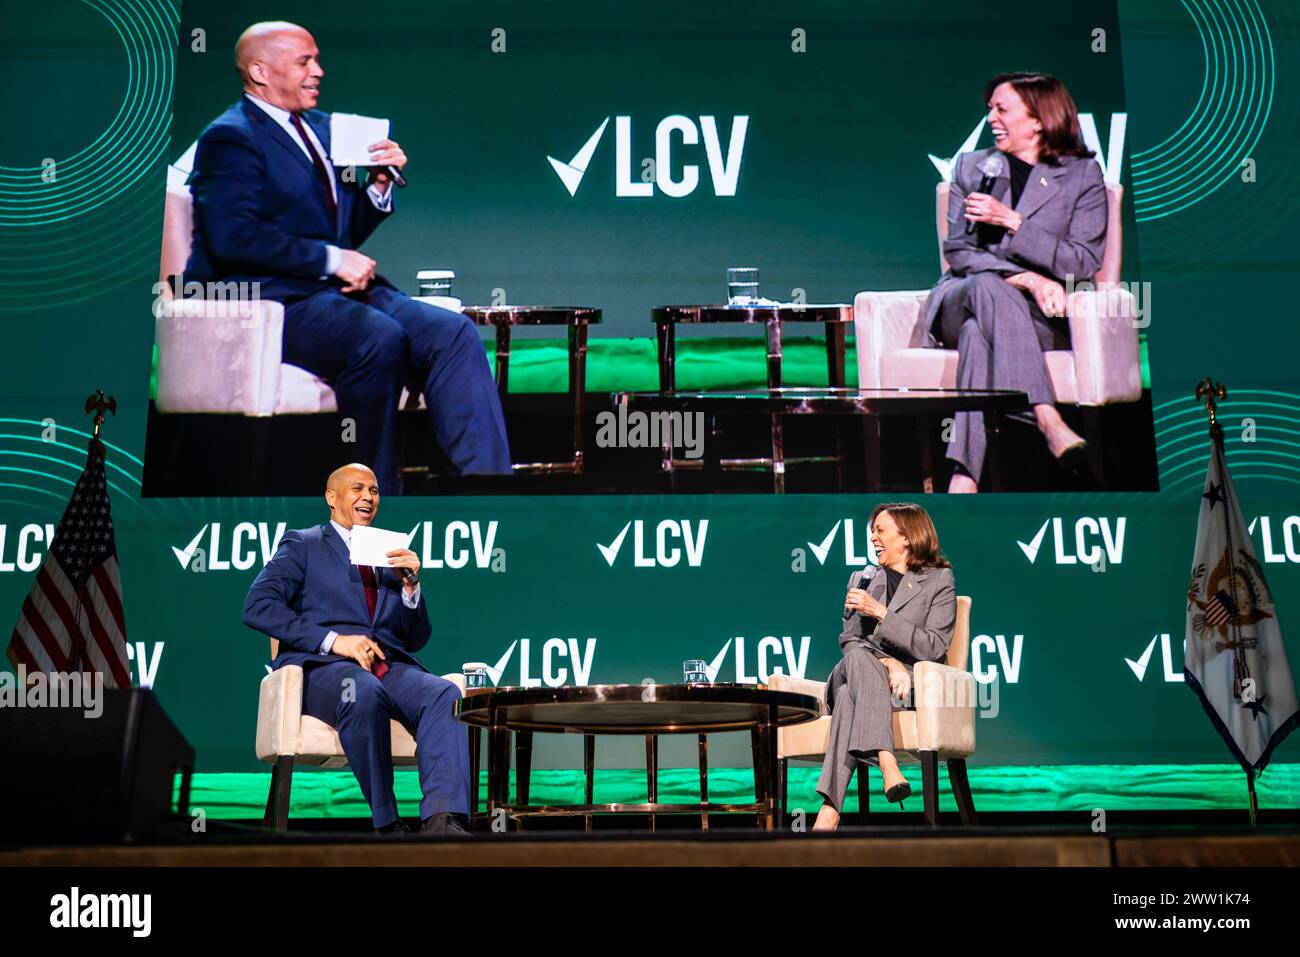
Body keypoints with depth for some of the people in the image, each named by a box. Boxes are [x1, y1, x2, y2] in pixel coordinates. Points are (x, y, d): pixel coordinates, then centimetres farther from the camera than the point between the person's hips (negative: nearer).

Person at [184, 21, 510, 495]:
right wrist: (332, 259, -19)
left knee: (453, 331, -17)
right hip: (270, 299, -7)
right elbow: (234, 237, -18)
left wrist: (380, 182, 4)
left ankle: (490, 480, -26)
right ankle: (378, 492, -24)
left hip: (339, 290, 8)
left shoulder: (322, 127, 21)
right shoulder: (230, 137, -4)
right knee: (380, 337, -35)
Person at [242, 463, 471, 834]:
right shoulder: (302, 545, 15)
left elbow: (416, 640, 24)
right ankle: (388, 825, -29)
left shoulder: (390, 556, 28)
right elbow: (257, 607, -3)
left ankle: (443, 820, -46)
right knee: (364, 691, -40)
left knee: (445, 694, -30)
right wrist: (333, 640, -14)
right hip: (321, 666, -4)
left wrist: (410, 584, 4)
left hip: (390, 667, 4)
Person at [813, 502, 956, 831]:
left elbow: (934, 648, -5)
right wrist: (887, 663, -11)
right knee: (859, 658, -37)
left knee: (849, 697, -37)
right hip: (856, 674, 3)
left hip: (907, 684, -3)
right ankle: (887, 763, -55)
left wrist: (880, 612, -13)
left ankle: (829, 810, -50)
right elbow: (849, 641, 11)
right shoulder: (862, 578, 23)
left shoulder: (939, 580, 9)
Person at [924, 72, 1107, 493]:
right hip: (960, 303, 2)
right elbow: (958, 251, 4)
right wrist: (1028, 279, -13)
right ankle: (1049, 422, -51)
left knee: (979, 331, -37)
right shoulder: (970, 166, 16)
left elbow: (1084, 262, -2)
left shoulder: (1083, 175, 9)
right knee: (989, 287, -37)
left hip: (1041, 315, -2)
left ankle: (964, 476, -51)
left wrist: (1011, 221, -12)